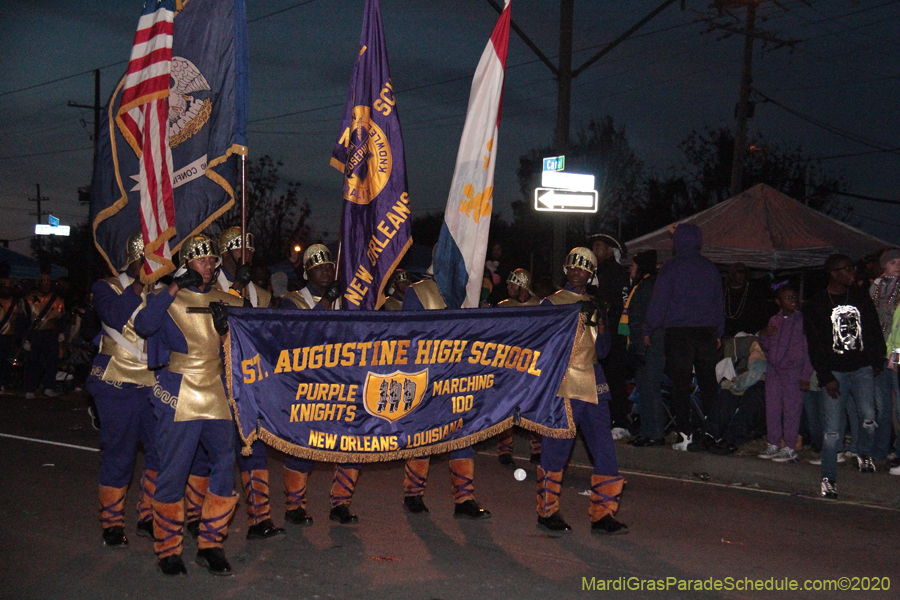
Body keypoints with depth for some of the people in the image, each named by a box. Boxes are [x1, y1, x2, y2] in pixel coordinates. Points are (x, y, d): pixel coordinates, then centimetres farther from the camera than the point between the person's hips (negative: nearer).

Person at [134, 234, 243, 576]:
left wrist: (226, 326, -6)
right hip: (178, 397, -4)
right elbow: (143, 325, -16)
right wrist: (175, 288, -19)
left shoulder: (225, 301, 14)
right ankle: (168, 550, 10)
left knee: (225, 466, 0)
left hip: (216, 396, 4)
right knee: (173, 472, -4)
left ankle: (210, 545, 14)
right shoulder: (168, 299, 3)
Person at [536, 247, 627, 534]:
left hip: (593, 386, 5)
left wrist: (599, 324, -3)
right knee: (557, 448, -4)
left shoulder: (596, 307, 19)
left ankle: (603, 515, 8)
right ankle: (547, 511, 10)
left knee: (605, 450, 1)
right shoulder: (551, 303, 5)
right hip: (562, 385, -5)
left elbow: (603, 351, 14)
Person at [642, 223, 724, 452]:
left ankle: (685, 434, -4)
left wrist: (648, 330, 2)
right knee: (708, 382, 10)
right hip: (707, 332, 4)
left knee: (680, 384, -1)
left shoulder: (671, 267, -5)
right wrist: (718, 333, 21)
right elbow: (718, 302, 15)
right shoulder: (710, 268, 11)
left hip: (678, 333, -4)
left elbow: (659, 302, -6)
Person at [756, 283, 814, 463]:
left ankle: (790, 448, 3)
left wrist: (805, 376, -10)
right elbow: (766, 347, 22)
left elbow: (808, 350, -5)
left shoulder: (802, 320, -2)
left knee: (791, 409, -4)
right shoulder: (774, 321, 14)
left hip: (793, 371, -5)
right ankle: (773, 444, 16)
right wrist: (764, 335, 0)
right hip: (773, 370, 5)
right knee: (772, 408, 6)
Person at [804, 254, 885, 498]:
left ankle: (864, 454, 22)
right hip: (834, 373, -3)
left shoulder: (861, 297, 8)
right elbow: (815, 346, -4)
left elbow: (875, 331, 14)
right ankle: (828, 478, 7)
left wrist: (877, 362, 8)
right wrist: (826, 378, -8)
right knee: (833, 429, -4)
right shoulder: (817, 305, -2)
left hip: (862, 369, 3)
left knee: (868, 418, -8)